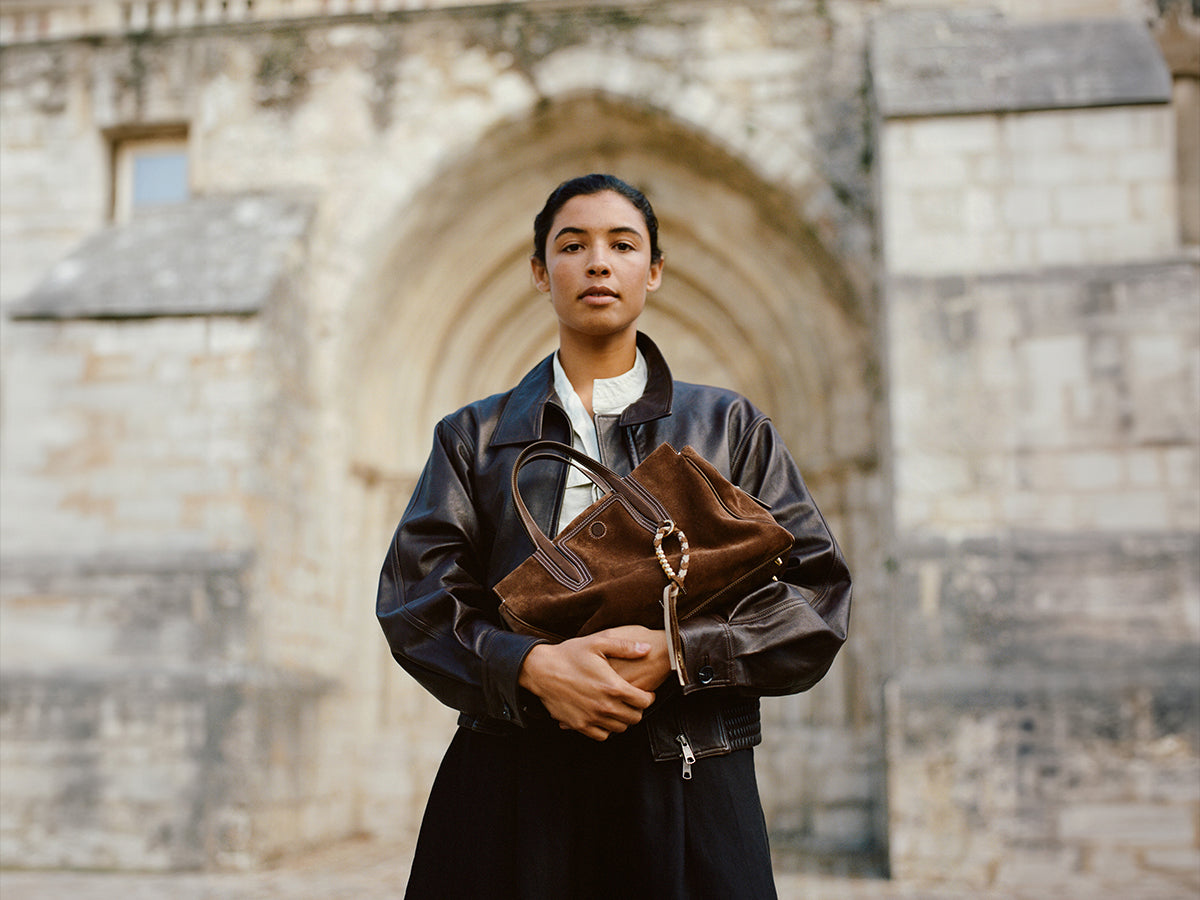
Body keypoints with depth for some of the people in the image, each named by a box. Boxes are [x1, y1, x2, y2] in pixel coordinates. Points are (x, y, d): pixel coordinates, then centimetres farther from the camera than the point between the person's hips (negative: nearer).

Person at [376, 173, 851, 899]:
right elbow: (415, 597, 1)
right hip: (513, 787, 1)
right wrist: (530, 665, -16)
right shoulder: (476, 436, 11)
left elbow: (816, 595, 2)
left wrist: (678, 654, -14)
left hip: (686, 785, 0)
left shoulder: (728, 426, 10)